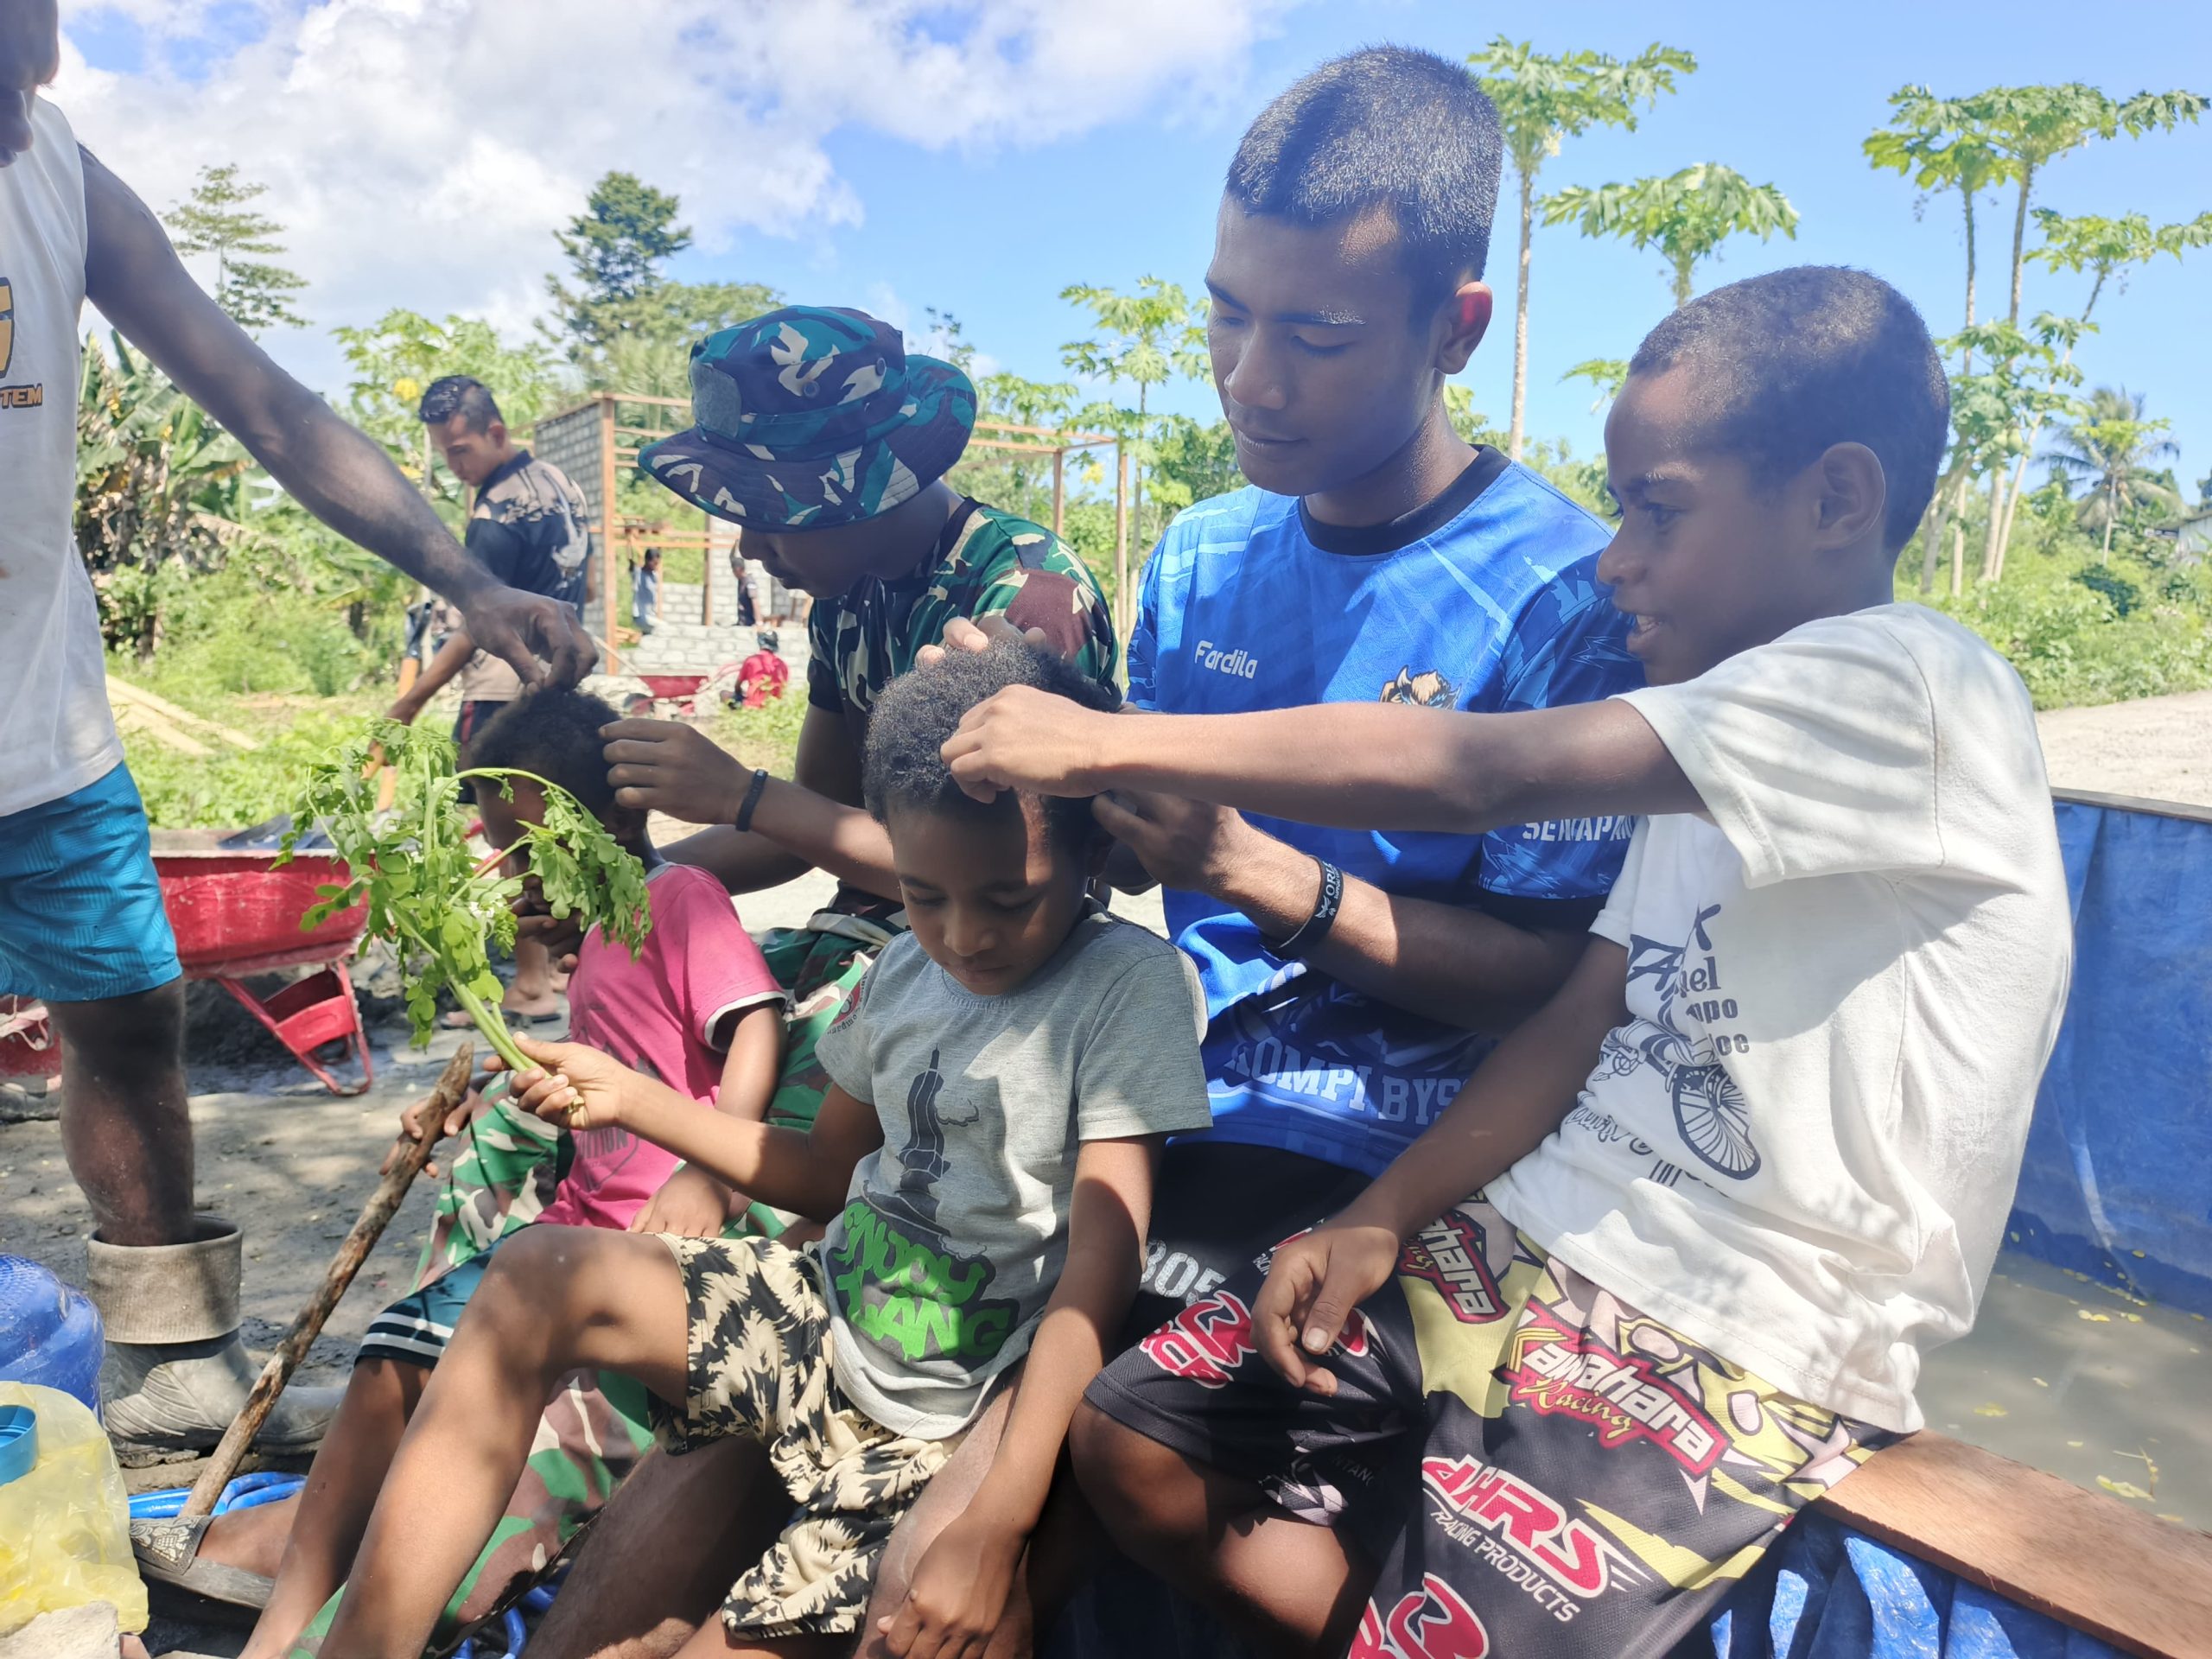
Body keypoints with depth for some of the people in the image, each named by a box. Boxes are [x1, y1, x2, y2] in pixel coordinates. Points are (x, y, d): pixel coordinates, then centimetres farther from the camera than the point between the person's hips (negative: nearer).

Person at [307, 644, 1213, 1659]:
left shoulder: (1130, 982, -16)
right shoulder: (906, 971, 4)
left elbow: (1101, 1269, -22)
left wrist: (998, 1524, -28)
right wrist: (629, 1099, 8)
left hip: (951, 1428, -6)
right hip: (826, 1320, 6)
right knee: (538, 1282, -9)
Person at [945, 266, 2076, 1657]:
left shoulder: (1907, 687, -15)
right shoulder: (1727, 725, 13)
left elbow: (1482, 772, -25)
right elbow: (1581, 1022, 7)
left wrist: (1107, 747, -20)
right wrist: (1381, 1217, -3)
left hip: (1734, 1356, -7)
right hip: (1529, 1239, 8)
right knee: (1130, 1443, 0)